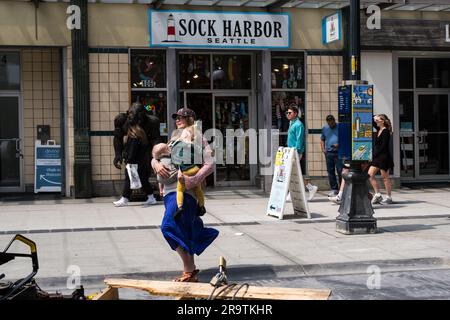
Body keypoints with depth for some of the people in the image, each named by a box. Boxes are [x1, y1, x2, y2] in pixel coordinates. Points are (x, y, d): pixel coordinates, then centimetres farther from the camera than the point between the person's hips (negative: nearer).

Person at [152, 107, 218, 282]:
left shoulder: (198, 140, 2)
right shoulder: (174, 140, 22)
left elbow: (210, 164, -9)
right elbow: (155, 157, 20)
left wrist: (193, 180, -22)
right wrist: (157, 164, -4)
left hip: (185, 190, -7)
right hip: (170, 190, 7)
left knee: (170, 226, -18)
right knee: (184, 231, 12)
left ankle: (189, 271, -11)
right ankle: (191, 268, 25)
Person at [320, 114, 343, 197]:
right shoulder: (325, 128, 13)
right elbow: (322, 139, 21)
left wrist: (339, 145, -14)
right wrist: (323, 149, 7)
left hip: (338, 152, -4)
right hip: (328, 152, 4)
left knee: (340, 171, -8)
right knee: (330, 171, 6)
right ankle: (334, 189, 13)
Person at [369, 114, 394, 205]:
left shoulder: (386, 131, -13)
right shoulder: (379, 129, 11)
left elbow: (383, 146, -18)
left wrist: (375, 154, -16)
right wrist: (373, 118, 7)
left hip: (384, 156, -9)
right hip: (377, 157, 9)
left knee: (385, 177, -1)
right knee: (370, 174, 4)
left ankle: (388, 197, 9)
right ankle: (377, 194, 10)